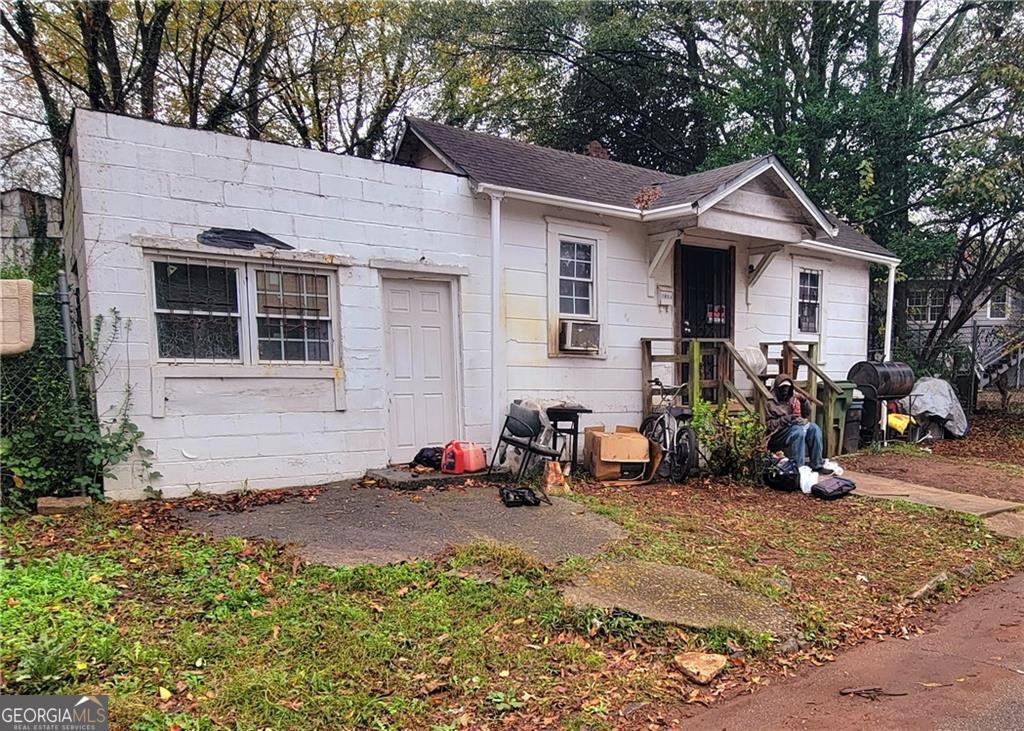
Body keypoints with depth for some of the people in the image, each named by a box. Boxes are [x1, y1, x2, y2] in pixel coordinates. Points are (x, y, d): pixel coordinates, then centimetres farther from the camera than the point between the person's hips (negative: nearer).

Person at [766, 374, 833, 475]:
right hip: (779, 432, -6)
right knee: (798, 431, -34)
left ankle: (817, 465, -17)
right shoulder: (771, 402, -6)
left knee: (814, 428, -21)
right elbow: (769, 425, -11)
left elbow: (807, 413, 14)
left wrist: (804, 401, -5)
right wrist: (785, 419, -22)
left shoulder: (794, 396, 11)